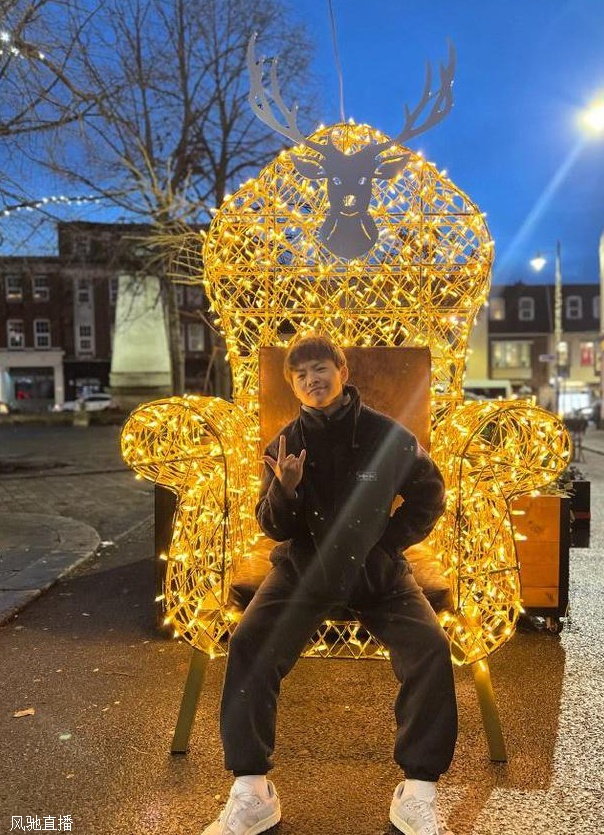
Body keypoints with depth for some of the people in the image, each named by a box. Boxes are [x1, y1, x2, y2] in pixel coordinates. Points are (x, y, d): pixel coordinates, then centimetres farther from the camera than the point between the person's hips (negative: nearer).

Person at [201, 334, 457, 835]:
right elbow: (273, 528, -2)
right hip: (304, 568, 1)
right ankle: (252, 793, -9)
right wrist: (284, 488, -23)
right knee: (248, 645, -22)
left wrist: (388, 542, -5)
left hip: (377, 570, 0)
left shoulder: (388, 434, -8)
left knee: (431, 648, -22)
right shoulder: (286, 443, -3)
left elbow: (429, 495, 5)